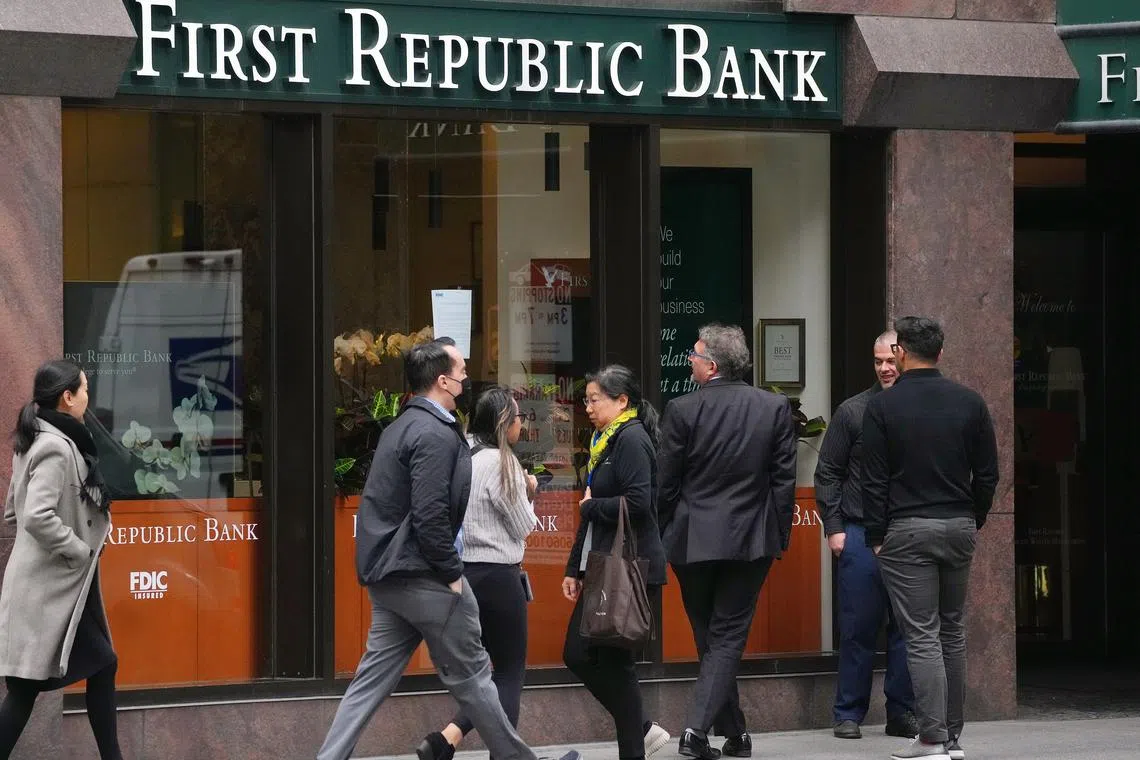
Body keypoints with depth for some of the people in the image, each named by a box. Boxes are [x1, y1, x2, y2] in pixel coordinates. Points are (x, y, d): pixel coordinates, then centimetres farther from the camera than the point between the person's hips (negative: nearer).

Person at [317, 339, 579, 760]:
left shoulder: (403, 426, 14)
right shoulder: (436, 435, -17)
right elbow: (430, 516, -23)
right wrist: (452, 574, -15)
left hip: (387, 575, 9)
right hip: (422, 576, -9)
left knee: (374, 677, 9)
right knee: (469, 674, 3)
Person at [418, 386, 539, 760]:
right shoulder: (501, 464, -13)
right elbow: (523, 527, -7)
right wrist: (528, 494, 10)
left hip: (463, 572, 7)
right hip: (497, 575, -7)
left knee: (500, 668, 16)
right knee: (511, 673, 3)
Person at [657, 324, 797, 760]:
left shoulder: (682, 411, -9)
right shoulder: (775, 408, -2)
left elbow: (665, 483, -5)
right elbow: (784, 478, 0)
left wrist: (661, 538, 7)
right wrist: (779, 535, 9)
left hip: (693, 541, -1)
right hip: (750, 542, 1)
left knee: (709, 638, 14)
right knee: (727, 638, 3)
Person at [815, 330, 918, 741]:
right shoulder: (853, 411, 2)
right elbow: (827, 473, 4)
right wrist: (834, 527, -2)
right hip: (861, 534, -2)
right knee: (858, 628, 1)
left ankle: (902, 712, 13)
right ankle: (848, 714, 8)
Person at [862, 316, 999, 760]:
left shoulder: (882, 408, -6)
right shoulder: (969, 403, 5)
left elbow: (874, 481, -6)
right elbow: (987, 474, 6)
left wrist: (876, 537, 1)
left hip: (907, 531, -4)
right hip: (959, 526, 4)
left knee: (921, 635, -4)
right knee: (952, 631, 14)